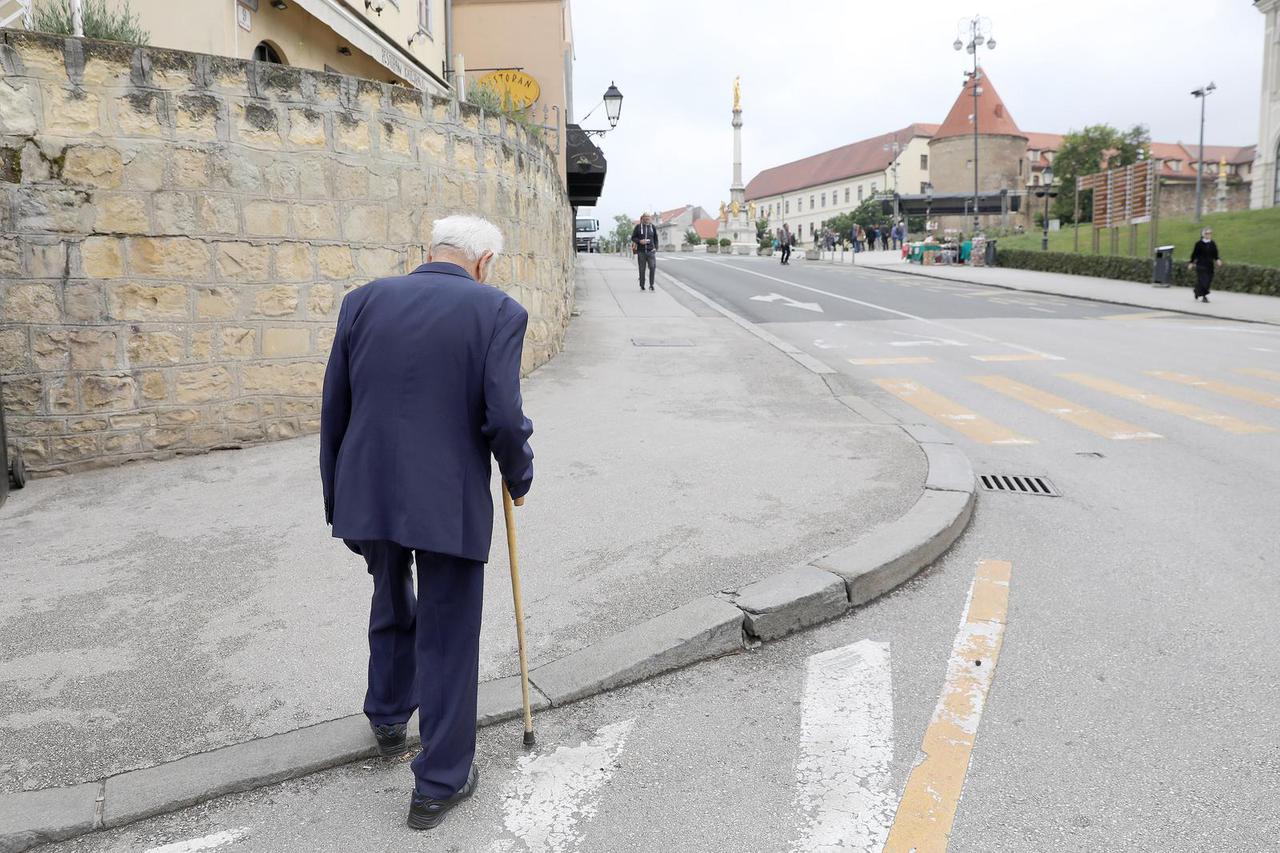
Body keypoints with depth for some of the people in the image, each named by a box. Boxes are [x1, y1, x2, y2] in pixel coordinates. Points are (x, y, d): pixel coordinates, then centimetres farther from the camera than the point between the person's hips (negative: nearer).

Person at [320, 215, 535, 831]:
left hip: (368, 496, 5)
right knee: (447, 641, 11)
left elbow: (333, 410, 6)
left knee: (392, 607, 29)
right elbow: (505, 419, -15)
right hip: (450, 502, -4)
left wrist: (337, 503, 16)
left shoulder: (364, 301, 3)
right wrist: (520, 479, 4)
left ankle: (388, 721, 49)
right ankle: (440, 782, 23)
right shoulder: (497, 312, -8)